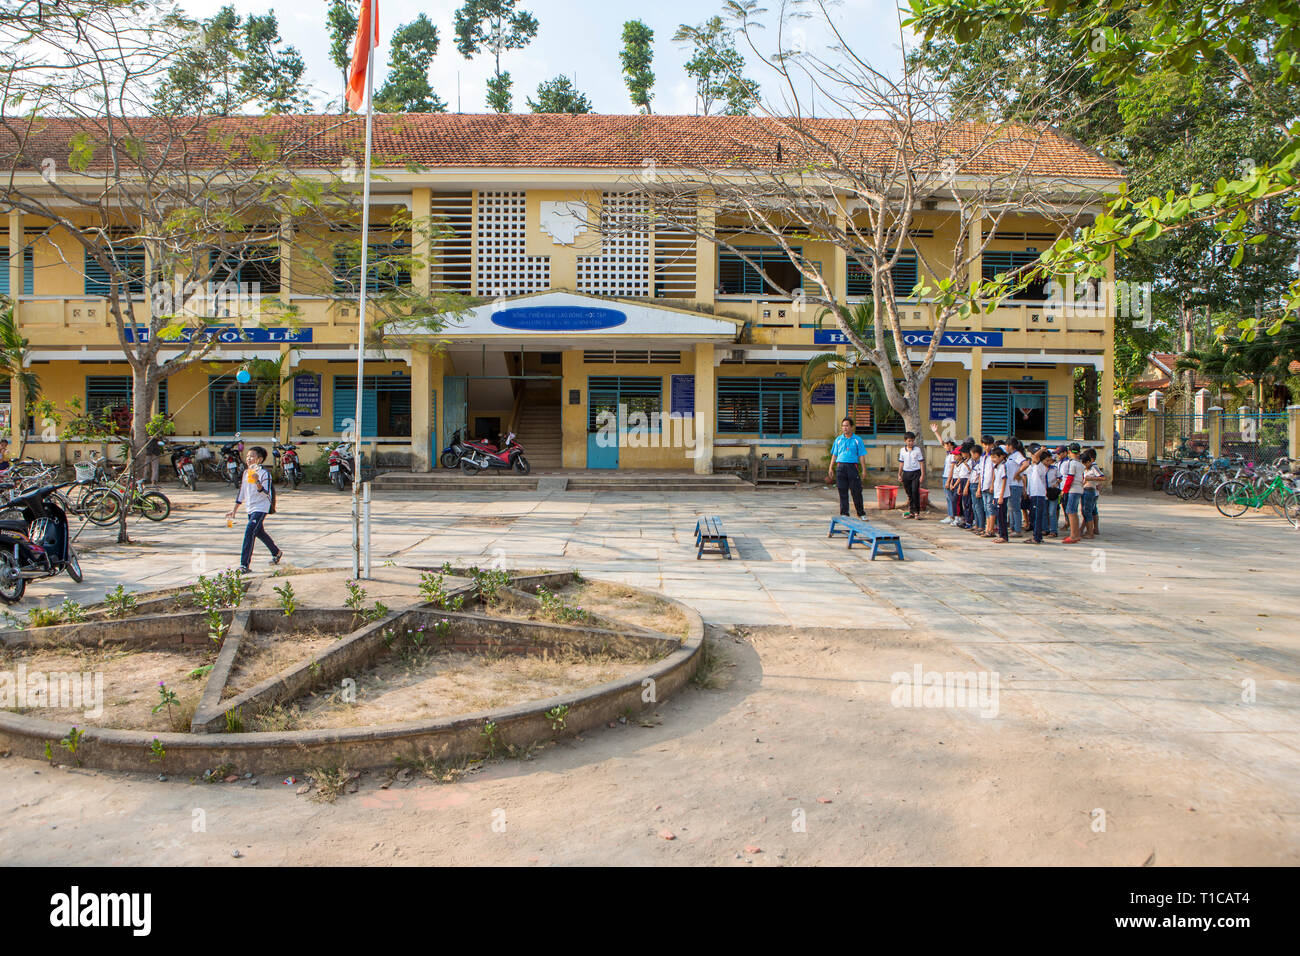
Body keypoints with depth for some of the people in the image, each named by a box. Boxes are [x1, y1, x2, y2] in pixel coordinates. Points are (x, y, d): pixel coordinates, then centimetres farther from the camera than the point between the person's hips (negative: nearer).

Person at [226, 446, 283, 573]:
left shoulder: (264, 473, -12)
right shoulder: (246, 472, 9)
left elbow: (266, 494, -19)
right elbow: (241, 492, 17)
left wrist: (257, 482, -34)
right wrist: (234, 510, 18)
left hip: (260, 507, -8)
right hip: (250, 508, 8)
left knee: (249, 531, -19)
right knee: (259, 532, 19)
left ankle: (244, 564, -19)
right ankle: (277, 553, 40)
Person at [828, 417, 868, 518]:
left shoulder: (857, 440, 5)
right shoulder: (838, 439, 12)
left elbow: (861, 456, 4)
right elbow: (834, 455, 14)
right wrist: (831, 468, 7)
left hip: (853, 466, -2)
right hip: (840, 467, 2)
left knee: (856, 491, 0)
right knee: (843, 491, 3)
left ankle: (861, 513, 12)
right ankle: (844, 513, 10)